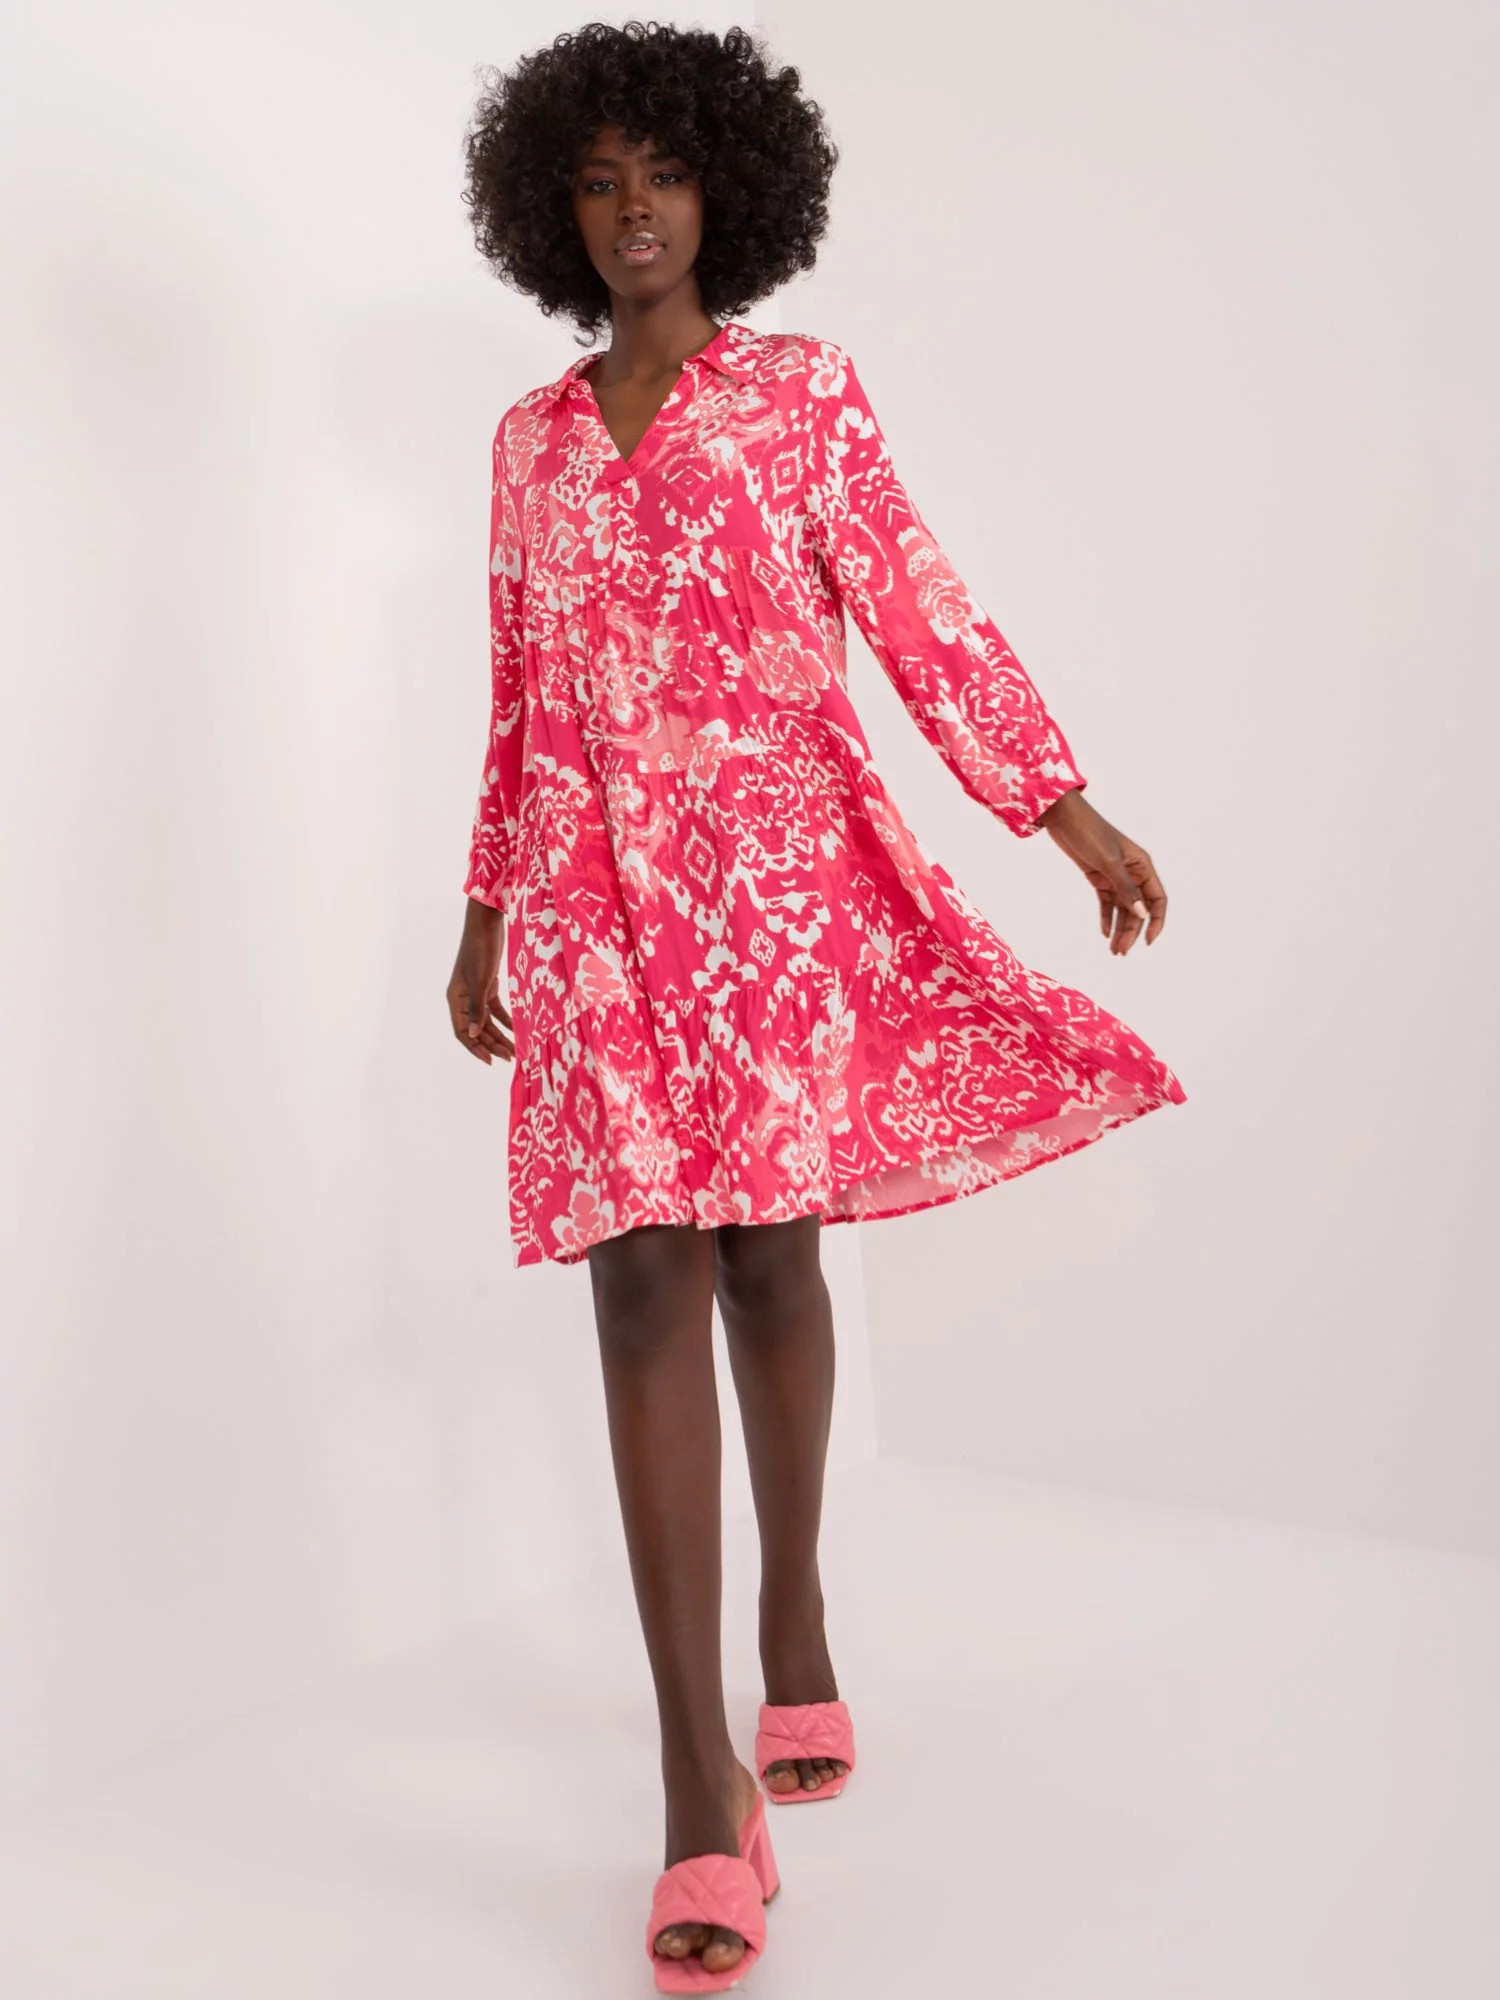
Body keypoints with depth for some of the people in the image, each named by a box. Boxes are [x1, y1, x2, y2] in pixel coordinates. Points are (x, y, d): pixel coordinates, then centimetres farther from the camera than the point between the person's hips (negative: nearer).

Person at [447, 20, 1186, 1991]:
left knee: (766, 1253, 3)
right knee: (646, 1284, -8)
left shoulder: (807, 393, 7)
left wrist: (1076, 814, -10)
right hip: (598, 895, 2)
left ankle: (794, 1625, 29)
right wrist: (484, 919, 19)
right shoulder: (530, 440, 17)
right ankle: (708, 1796, -7)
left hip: (782, 868, -2)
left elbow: (925, 620, -1)